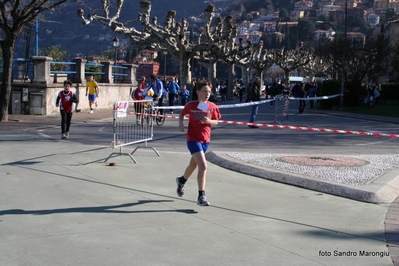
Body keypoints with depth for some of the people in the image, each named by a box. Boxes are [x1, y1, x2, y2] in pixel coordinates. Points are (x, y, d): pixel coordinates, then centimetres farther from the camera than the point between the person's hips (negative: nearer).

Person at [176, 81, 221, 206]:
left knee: (193, 164, 23)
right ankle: (201, 196, -13)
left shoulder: (213, 107, -3)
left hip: (205, 140, 5)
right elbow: (182, 114, 8)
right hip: (193, 139, -5)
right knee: (203, 166, -19)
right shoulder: (191, 105, -9)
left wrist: (209, 121, -14)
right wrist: (181, 124, -10)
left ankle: (182, 180, 54)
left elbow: (216, 121, 7)